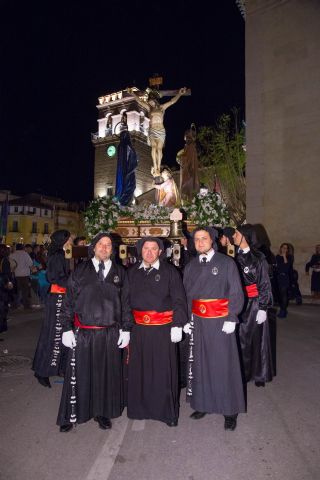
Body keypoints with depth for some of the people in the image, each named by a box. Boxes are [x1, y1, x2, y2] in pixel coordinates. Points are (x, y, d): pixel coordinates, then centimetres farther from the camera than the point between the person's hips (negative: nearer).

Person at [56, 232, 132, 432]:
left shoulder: (120, 273, 5)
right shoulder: (80, 271, 2)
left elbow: (126, 302, 7)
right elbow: (68, 301, 2)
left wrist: (126, 329, 3)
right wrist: (67, 329, -2)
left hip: (110, 333, 1)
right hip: (83, 333, -1)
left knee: (107, 373, 12)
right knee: (79, 374, 8)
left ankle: (103, 412, 32)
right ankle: (71, 415, 28)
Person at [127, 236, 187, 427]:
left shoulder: (170, 271, -3)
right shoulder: (133, 272, 8)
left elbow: (179, 300, -4)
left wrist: (177, 325, -10)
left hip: (163, 328, -3)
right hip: (138, 328, 3)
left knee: (164, 371, 5)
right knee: (139, 369, 12)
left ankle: (167, 411, 24)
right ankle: (140, 407, 32)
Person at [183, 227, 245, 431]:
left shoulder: (227, 263, -3)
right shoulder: (190, 266, 8)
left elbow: (236, 293, -4)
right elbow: (186, 295, 10)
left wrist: (231, 319, -11)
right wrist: (186, 320, 4)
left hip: (220, 321, -3)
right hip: (198, 322, 4)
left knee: (223, 364, 3)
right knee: (200, 363, 10)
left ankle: (230, 410, 19)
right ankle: (203, 404, 28)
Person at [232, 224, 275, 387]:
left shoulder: (258, 258, -9)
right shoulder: (236, 257, 4)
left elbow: (264, 284, -8)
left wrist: (263, 308, -12)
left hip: (254, 303, -4)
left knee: (256, 337, 7)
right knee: (241, 338, 9)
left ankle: (259, 373, 25)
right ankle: (243, 372, 25)